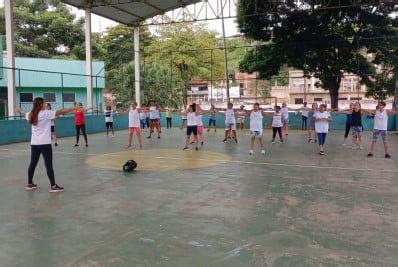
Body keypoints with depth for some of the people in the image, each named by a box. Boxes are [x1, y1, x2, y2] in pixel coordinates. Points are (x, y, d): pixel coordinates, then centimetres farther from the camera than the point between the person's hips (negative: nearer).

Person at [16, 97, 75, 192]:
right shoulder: (46, 113, -12)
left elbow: (25, 114, 31)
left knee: (33, 163, 16)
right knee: (49, 165, -5)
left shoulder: (31, 115, 8)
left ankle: (30, 184, 25)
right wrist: (74, 108, -14)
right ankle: (53, 186, -2)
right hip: (44, 143, -7)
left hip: (34, 143, 8)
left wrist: (20, 111, 55)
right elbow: (60, 112, -17)